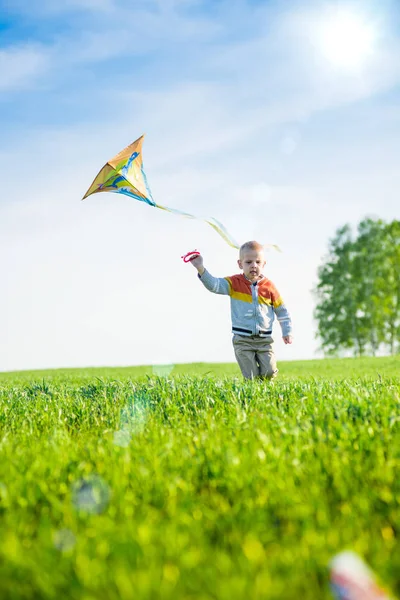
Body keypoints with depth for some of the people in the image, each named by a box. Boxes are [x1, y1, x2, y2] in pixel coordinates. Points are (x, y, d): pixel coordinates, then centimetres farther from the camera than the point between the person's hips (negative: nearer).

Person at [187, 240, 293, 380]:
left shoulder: (269, 286, 1)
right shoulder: (234, 283, -3)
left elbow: (282, 311, 11)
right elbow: (214, 284, -19)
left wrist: (287, 332, 9)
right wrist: (201, 269, -35)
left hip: (264, 339, 1)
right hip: (243, 340, -1)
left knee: (269, 373, -1)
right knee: (251, 378, -5)